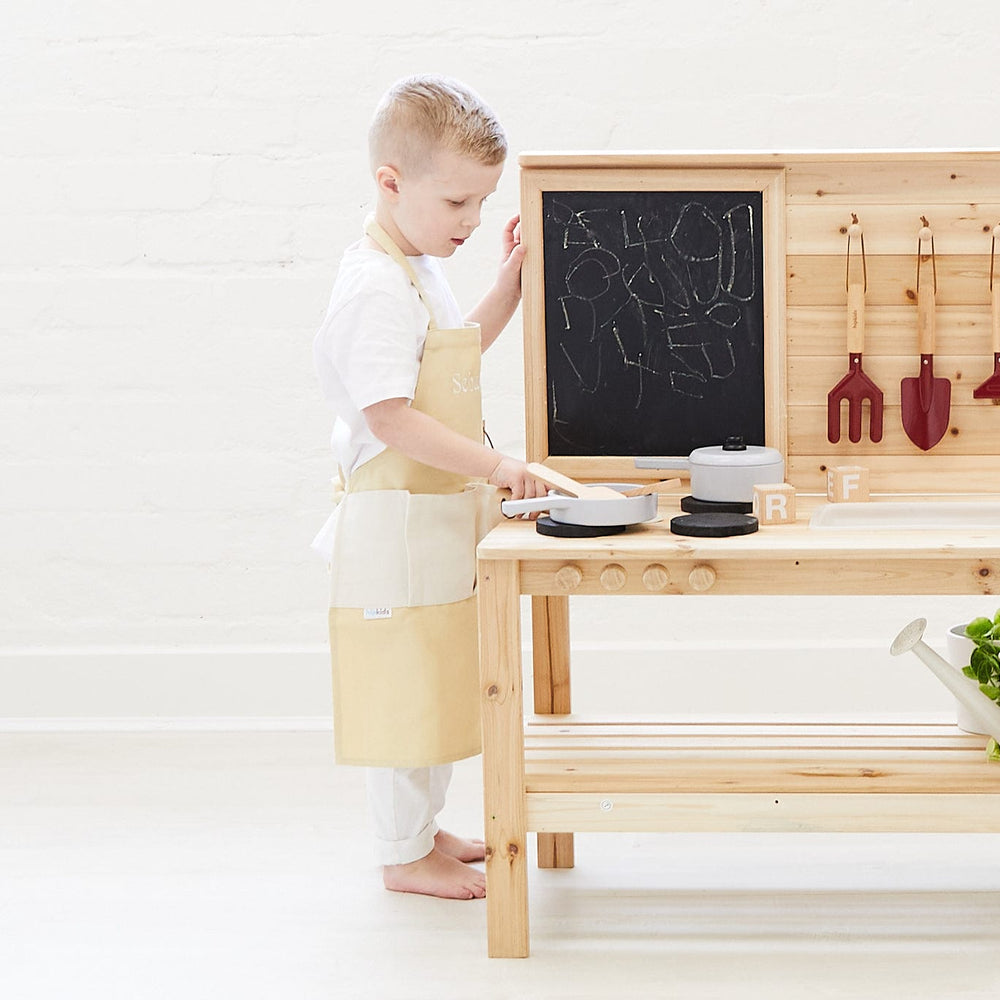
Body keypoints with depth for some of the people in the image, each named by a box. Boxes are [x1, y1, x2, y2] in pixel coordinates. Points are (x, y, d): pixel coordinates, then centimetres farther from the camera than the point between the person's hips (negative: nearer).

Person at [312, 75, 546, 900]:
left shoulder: (420, 271, 12)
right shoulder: (376, 290, -20)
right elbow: (391, 418, -27)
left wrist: (510, 285, 19)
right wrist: (492, 464, -30)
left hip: (442, 516, 10)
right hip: (398, 524, -10)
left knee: (435, 685, 18)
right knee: (404, 685, -1)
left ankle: (422, 829, 31)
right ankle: (404, 855, 11)